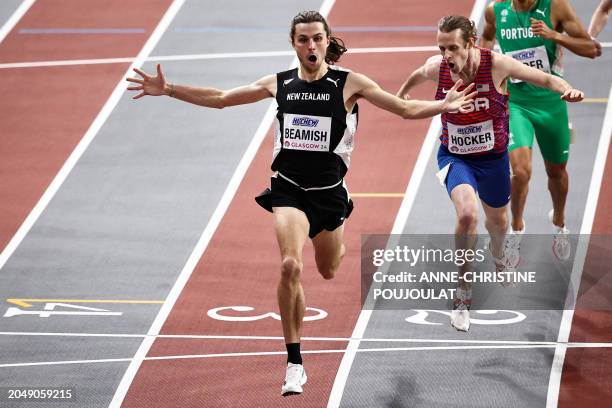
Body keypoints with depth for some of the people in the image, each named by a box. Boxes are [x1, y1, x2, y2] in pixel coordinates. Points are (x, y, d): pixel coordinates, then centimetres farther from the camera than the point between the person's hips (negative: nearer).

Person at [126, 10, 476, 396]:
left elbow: (406, 108, -6)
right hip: (289, 190, 0)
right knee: (291, 266, -22)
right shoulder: (280, 83, 1)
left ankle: (337, 243, 61)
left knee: (329, 270, 19)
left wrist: (443, 106, -22)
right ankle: (295, 363, -14)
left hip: (329, 191, 0)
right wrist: (169, 89, 3)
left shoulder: (349, 83, -6)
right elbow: (220, 98, 10)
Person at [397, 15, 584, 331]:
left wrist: (567, 90, -35)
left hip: (492, 156, 1)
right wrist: (403, 92, 28)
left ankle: (498, 253, 64)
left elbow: (545, 79, -14)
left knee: (497, 219, 25)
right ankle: (463, 293, -14)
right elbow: (418, 75, 8)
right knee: (467, 214, -29)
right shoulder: (437, 67, -18)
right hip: (454, 157, -1)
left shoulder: (496, 65, -23)